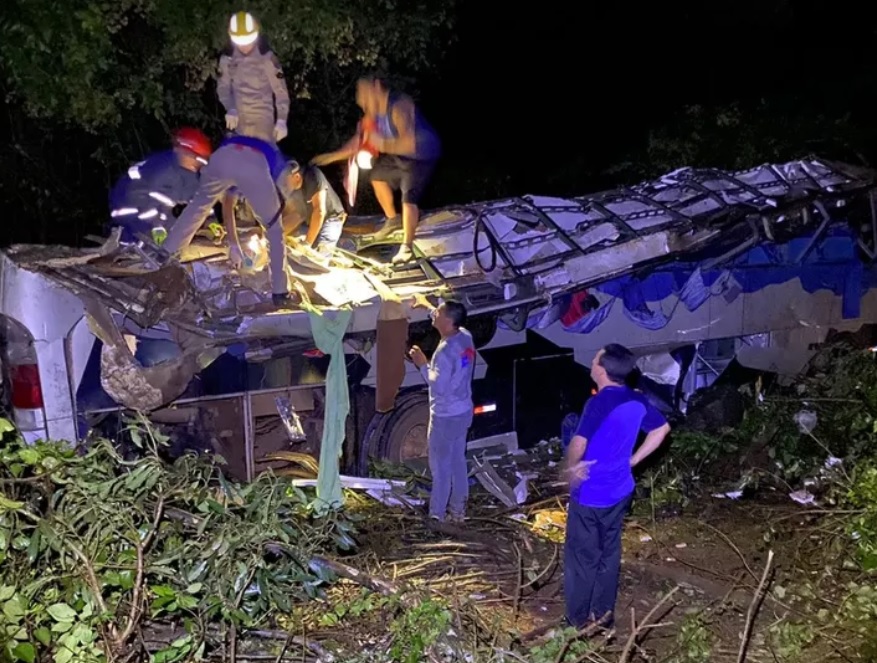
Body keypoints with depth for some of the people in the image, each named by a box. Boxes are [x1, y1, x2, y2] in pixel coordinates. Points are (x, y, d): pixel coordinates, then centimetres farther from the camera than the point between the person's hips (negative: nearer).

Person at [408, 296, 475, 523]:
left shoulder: (445, 351, -28)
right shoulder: (465, 337, -3)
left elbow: (438, 386, -26)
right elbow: (445, 320, 20)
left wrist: (423, 364, -14)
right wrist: (427, 306, 29)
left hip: (445, 417, -8)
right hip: (463, 412, 8)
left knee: (441, 466, 8)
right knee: (458, 462, 19)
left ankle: (437, 514, 22)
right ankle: (458, 510, 32)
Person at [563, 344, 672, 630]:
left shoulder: (599, 403, -24)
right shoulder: (637, 401, 0)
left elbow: (578, 445, -31)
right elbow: (662, 429, 15)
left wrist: (571, 469, -10)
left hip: (590, 494, -7)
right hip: (620, 490, 7)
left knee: (581, 557, 7)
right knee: (609, 552, 20)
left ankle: (578, 620, 18)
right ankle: (604, 613, 31)